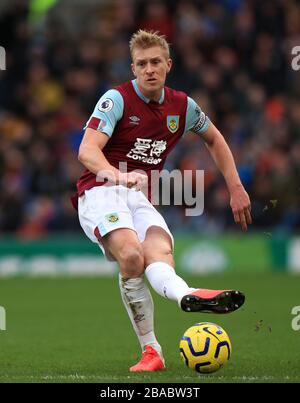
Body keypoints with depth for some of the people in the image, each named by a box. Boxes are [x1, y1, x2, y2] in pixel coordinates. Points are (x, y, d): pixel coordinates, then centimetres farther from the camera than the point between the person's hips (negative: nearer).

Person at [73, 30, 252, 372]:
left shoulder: (182, 106, 11)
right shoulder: (117, 99, -6)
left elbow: (214, 139, 30)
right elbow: (87, 150, -21)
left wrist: (236, 188, 23)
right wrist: (111, 172, -43)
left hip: (141, 198, 4)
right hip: (101, 193, -4)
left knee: (159, 252, -31)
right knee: (131, 255, -34)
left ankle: (186, 295, -62)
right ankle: (150, 350, -42)